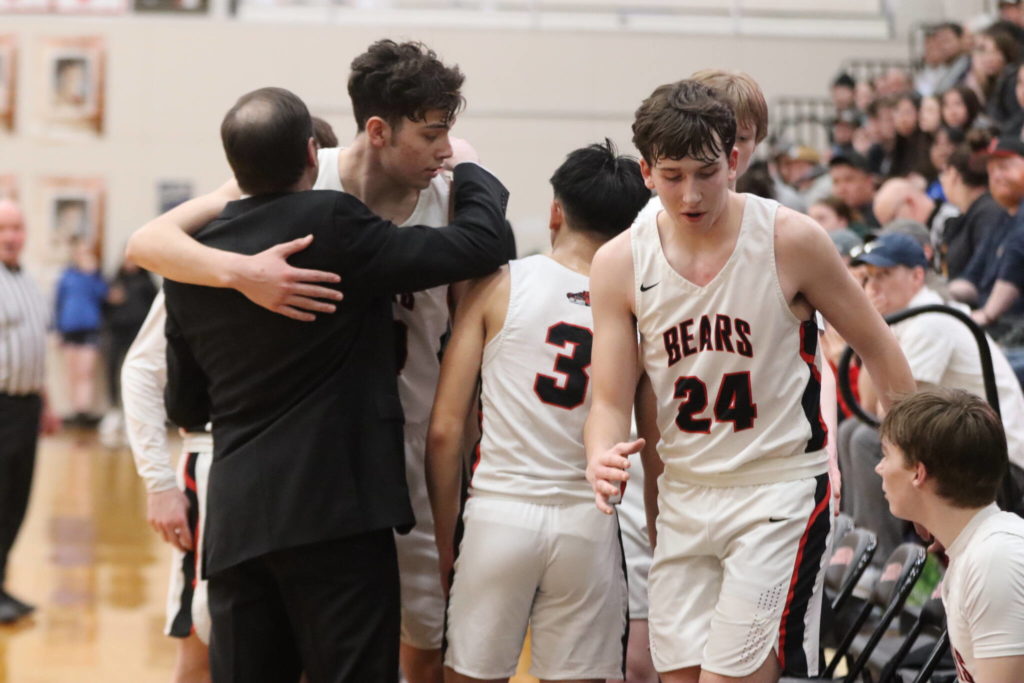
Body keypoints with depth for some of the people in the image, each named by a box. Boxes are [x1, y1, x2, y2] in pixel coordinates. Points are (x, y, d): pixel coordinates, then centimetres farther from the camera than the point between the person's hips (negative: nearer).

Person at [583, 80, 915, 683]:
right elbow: (611, 401, 1)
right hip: (683, 495, 4)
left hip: (780, 493, -4)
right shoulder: (619, 264, -2)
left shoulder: (792, 240, -10)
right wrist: (601, 460, -22)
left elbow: (879, 348, 1)